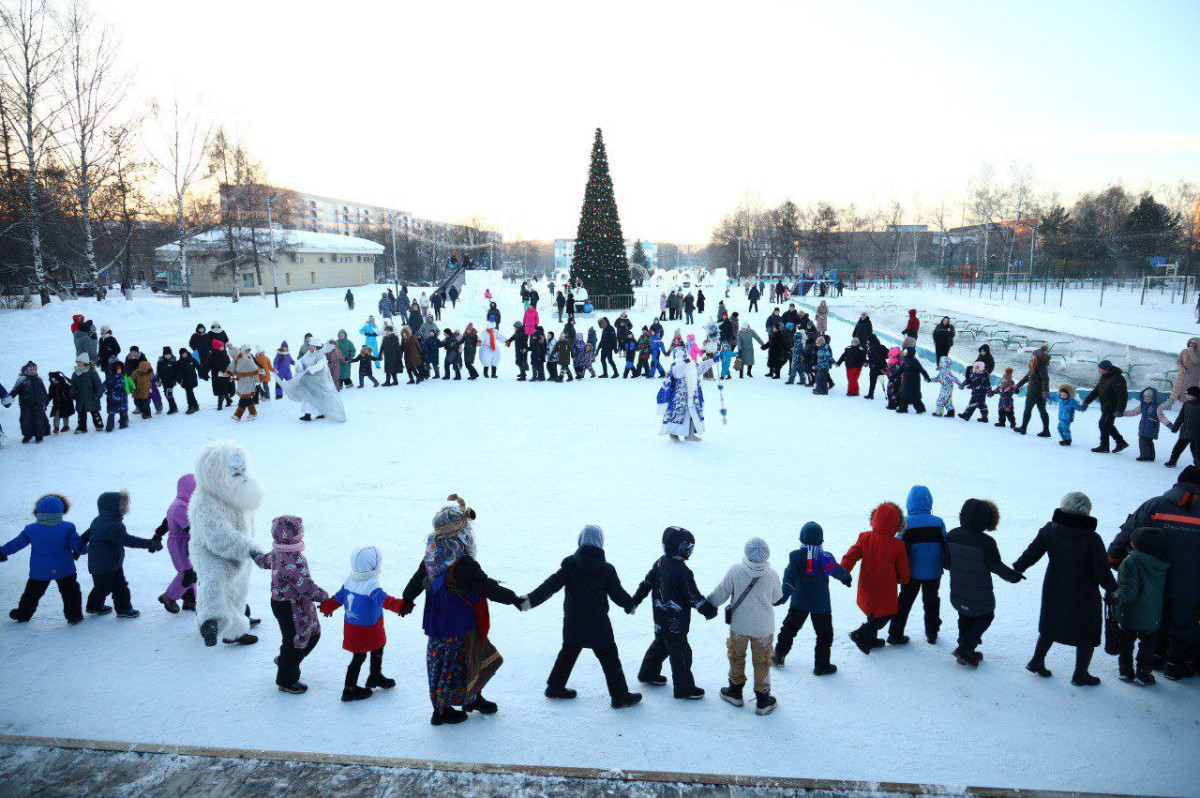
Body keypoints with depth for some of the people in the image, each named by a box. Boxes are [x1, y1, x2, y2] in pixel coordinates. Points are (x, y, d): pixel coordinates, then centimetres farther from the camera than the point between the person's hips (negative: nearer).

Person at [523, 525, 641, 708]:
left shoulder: (570, 565, -6)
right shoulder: (606, 569, -10)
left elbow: (551, 585, -14)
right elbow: (618, 593, -2)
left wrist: (532, 599, -15)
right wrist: (630, 604, 17)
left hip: (572, 623, 3)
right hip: (598, 624, -3)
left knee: (568, 653, 23)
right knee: (609, 658, 7)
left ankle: (555, 686, 33)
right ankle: (620, 696, 11)